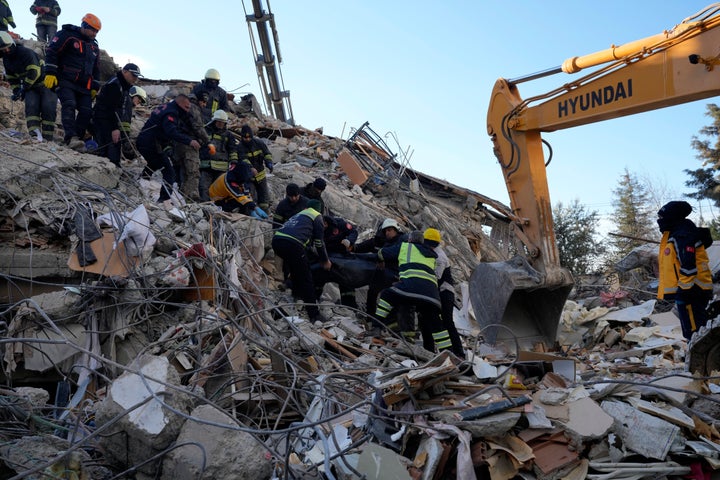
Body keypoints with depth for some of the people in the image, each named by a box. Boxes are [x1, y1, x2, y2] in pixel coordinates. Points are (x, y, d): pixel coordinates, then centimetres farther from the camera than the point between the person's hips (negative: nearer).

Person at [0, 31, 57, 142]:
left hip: (44, 82, -6)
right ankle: (35, 134, -28)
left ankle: (47, 138, -10)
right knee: (31, 106, -16)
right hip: (30, 86, 6)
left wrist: (24, 89, -17)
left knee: (48, 109, -13)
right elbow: (11, 78, 18)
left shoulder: (25, 52, -17)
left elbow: (34, 72, -22)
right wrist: (16, 91, 2)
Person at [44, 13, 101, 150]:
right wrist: (50, 73, -15)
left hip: (84, 86, 7)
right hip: (65, 81, -7)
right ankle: (71, 138, -37)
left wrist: (94, 87, 20)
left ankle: (77, 139, -2)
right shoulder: (67, 35, 0)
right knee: (69, 105, -25)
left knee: (86, 112, -7)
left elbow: (96, 68, 27)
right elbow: (51, 52, -6)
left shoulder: (94, 46, 22)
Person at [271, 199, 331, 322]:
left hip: (276, 240, 7)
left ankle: (297, 293, 48)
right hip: (292, 244, -7)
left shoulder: (298, 214, 35)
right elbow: (319, 242, 13)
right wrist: (325, 261, 25)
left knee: (295, 268, 33)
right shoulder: (317, 216, 16)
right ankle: (314, 314, 2)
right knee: (306, 279, 2)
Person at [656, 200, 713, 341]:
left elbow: (689, 266, -23)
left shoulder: (683, 236, -17)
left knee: (694, 331, -10)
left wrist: (685, 289, -23)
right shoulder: (674, 235, 16)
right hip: (688, 290, 11)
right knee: (694, 329, 19)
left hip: (690, 291, -11)